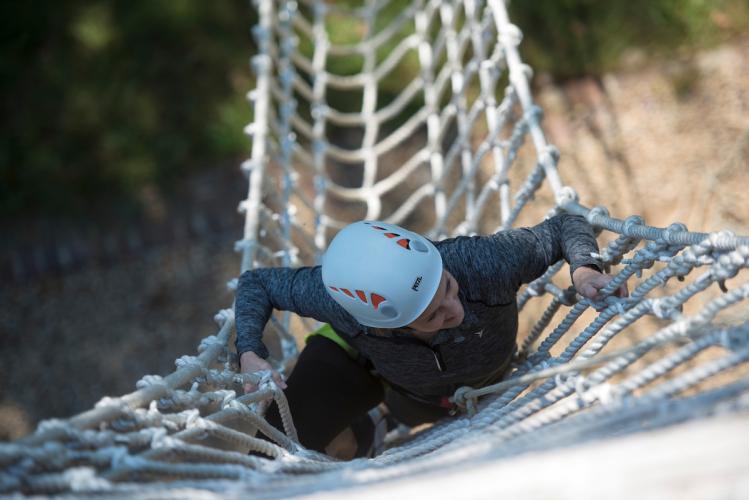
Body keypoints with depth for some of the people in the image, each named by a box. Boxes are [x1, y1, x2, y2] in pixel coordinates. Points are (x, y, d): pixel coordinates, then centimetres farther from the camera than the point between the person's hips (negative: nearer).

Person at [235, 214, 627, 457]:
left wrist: (584, 267, -47)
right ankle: (355, 438, 26)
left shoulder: (484, 262, -45)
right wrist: (250, 354, -40)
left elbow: (562, 227, -26)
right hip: (365, 354, -1)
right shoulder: (339, 300, -44)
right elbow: (258, 282, -24)